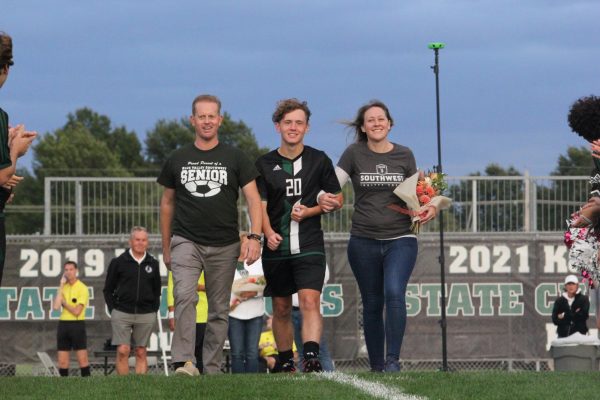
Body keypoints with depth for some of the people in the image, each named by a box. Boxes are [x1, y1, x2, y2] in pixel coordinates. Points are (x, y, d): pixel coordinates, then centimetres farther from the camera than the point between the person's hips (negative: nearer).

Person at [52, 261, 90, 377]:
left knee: (82, 359, -7)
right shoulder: (63, 287, 11)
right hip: (63, 324, 5)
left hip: (77, 325, -5)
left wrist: (64, 303, 2)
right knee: (62, 361, 3)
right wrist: (61, 286, -3)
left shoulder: (82, 288, -6)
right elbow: (56, 306, -4)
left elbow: (76, 311, -12)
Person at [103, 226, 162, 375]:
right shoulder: (118, 262, 2)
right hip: (122, 313, -2)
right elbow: (108, 290, 6)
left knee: (141, 352, 3)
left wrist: (154, 309, 7)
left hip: (146, 315, 2)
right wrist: (113, 309, -1)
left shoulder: (153, 264, 9)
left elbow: (157, 290, 17)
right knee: (123, 351, -9)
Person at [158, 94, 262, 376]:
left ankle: (212, 370, 11)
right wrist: (166, 246, 15)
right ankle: (184, 362, -27)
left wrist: (255, 237, -14)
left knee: (219, 310, 5)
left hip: (224, 246, 1)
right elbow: (167, 202, 16)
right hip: (186, 243, 0)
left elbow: (253, 199, 0)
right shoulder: (178, 160, 8)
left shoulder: (234, 158, 4)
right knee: (185, 297, -22)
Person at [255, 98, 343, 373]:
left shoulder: (319, 161, 5)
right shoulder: (265, 164, 5)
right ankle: (286, 363, 24)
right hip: (276, 248, 2)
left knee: (310, 301, -19)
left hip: (310, 247, -2)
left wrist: (309, 211, -6)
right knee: (281, 309, 10)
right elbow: (260, 206, 0)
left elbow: (336, 200, 11)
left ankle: (311, 357, -32)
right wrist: (268, 233, -20)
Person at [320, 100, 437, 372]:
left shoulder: (404, 155, 5)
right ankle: (376, 367, 19)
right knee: (372, 304, 7)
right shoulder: (354, 154, 2)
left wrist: (429, 208, -7)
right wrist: (323, 198, -25)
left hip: (400, 240, -1)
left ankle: (393, 360, -19)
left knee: (394, 293, -23)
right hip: (364, 242, 1)